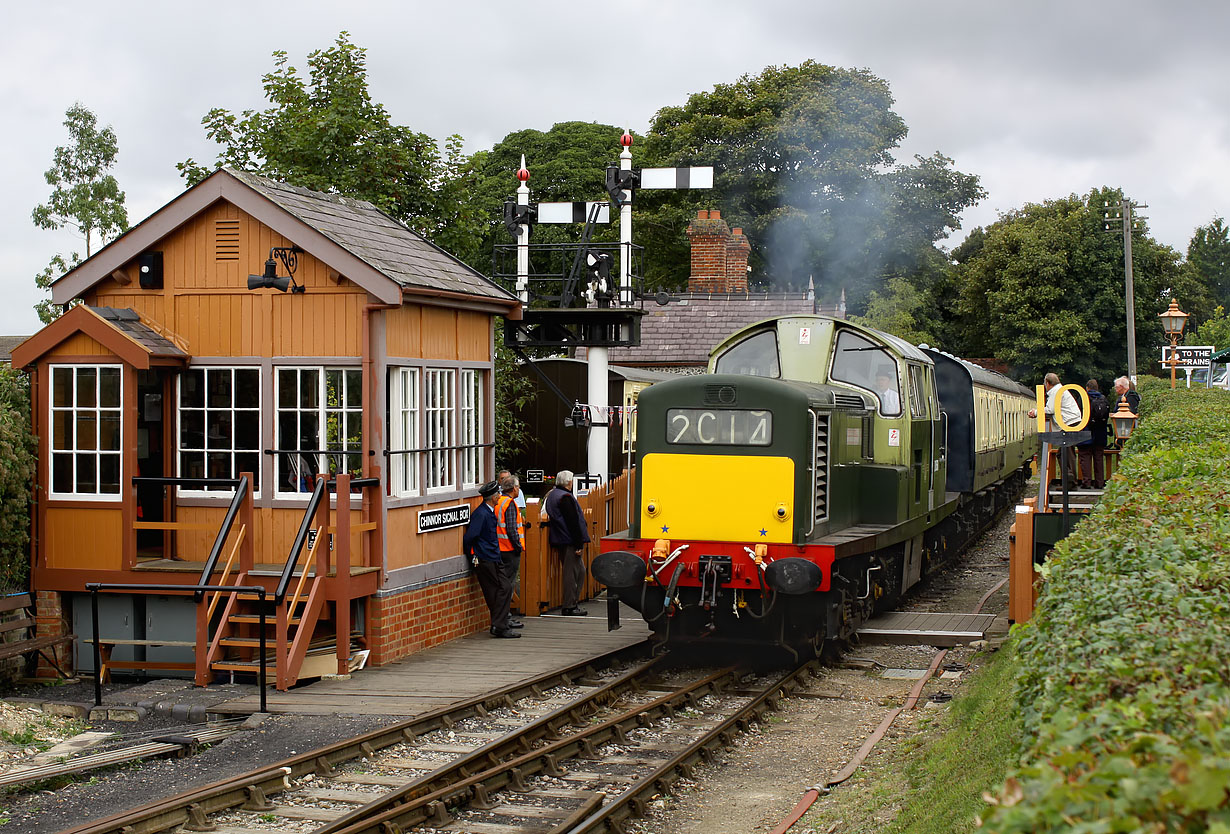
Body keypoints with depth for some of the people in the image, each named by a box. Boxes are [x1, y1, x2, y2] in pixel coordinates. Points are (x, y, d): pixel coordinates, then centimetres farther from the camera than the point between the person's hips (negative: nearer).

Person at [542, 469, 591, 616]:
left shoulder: (551, 495, 16)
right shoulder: (566, 497, -15)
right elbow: (573, 522, -18)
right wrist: (578, 544, -18)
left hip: (559, 541, 10)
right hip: (569, 541, -10)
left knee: (579, 571, 15)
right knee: (572, 572, -5)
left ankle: (572, 603, 16)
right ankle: (569, 607, -3)